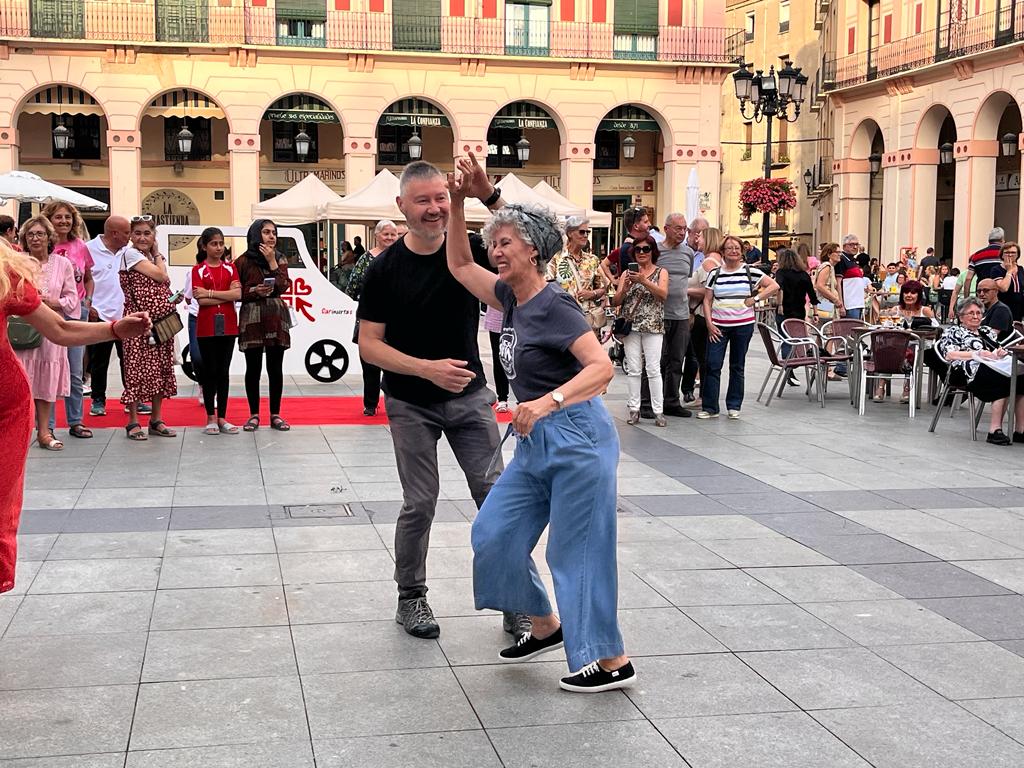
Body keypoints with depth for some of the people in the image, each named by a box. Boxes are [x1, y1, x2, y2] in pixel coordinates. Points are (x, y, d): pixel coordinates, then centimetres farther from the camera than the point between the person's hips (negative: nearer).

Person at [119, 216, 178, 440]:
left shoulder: (155, 258, 16)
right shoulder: (129, 253, -7)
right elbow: (160, 275, -13)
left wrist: (173, 299, 1)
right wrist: (157, 254, 1)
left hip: (162, 320, 7)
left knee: (160, 368, 8)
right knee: (137, 368, -5)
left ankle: (156, 420, 15)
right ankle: (133, 422, 2)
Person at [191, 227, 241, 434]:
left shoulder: (230, 268, 8)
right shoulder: (199, 270, 0)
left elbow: (238, 295, -7)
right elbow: (201, 300, -12)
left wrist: (210, 293, -12)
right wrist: (227, 295, -11)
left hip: (228, 326, 3)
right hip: (206, 327, -2)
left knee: (223, 372, 6)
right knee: (210, 371, 2)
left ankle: (222, 418, 10)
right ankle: (211, 418, 9)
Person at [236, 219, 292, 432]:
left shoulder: (280, 259, 10)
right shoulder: (243, 261, 2)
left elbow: (283, 287, -5)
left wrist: (272, 262, -8)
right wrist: (254, 291, -16)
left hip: (276, 318, 2)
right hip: (251, 317, -2)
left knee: (275, 367, 4)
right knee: (253, 367, 1)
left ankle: (275, 414, 11)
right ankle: (254, 415, 10)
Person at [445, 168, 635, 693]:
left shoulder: (553, 306, -16)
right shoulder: (510, 297, 8)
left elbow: (602, 367, -26)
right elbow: (459, 265, 19)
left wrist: (547, 402, -39)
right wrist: (458, 206, 8)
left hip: (576, 438, -9)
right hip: (535, 441, 9)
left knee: (577, 551, -3)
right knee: (494, 534, 9)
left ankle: (614, 662, 9)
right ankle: (546, 626, 25)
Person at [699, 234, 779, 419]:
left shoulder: (750, 272, 1)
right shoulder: (715, 274, 5)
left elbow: (774, 286, 0)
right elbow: (707, 300, 6)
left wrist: (755, 298, -8)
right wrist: (709, 324, -4)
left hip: (743, 325, 0)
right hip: (718, 326, 0)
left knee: (737, 366, 9)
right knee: (713, 365, -6)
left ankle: (734, 406, 18)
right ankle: (709, 408, 1)